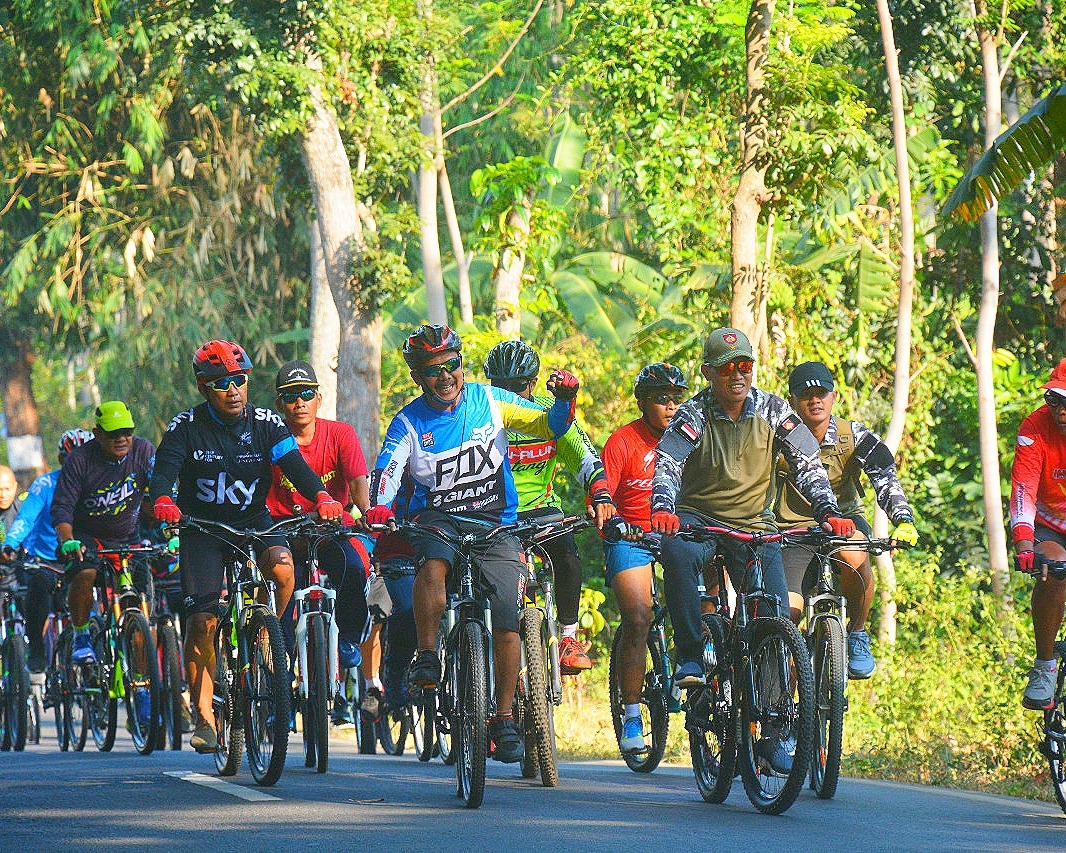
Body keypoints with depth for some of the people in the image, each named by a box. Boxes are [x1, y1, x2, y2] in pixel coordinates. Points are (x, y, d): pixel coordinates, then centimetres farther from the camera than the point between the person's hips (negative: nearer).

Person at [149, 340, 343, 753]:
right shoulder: (186, 427, -8)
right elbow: (164, 470, -21)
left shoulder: (266, 423, -5)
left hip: (253, 522, 1)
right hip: (202, 528, -1)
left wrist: (321, 496, -38)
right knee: (202, 621, -12)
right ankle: (204, 717, -4)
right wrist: (162, 501, -44)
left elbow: (294, 464, -18)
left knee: (281, 566, -32)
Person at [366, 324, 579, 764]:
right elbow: (387, 469, -16)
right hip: (437, 518, -1)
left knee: (507, 615, -12)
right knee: (433, 565, -36)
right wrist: (379, 506, -37)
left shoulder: (489, 401, 2)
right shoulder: (409, 422, -2)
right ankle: (427, 658, -21)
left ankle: (504, 719, -2)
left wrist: (564, 401, -19)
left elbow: (549, 426, 3)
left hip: (495, 521, 1)